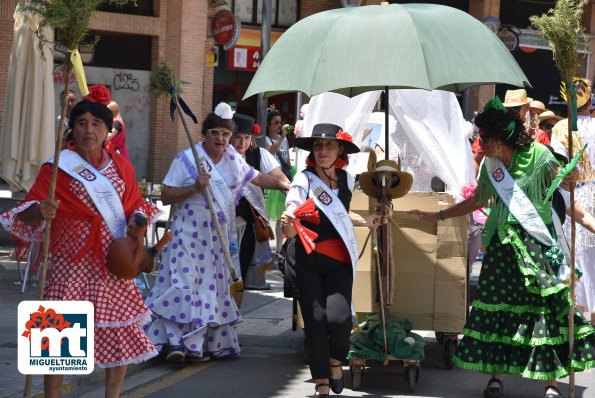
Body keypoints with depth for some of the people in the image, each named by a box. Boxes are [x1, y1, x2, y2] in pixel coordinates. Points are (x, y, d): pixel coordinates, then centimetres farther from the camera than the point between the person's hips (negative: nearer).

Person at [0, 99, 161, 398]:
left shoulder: (121, 166, 10)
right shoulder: (58, 167, -3)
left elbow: (135, 205, 18)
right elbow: (27, 214, -6)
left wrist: (137, 220, -4)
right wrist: (39, 211, -29)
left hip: (113, 263, 4)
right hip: (71, 264, -4)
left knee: (122, 330, 7)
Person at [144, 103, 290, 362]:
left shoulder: (234, 159, 8)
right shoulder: (187, 159, -8)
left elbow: (259, 178, 20)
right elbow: (165, 196, -10)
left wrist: (288, 186, 12)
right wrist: (194, 188, -22)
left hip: (220, 237, 6)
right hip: (189, 235, -6)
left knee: (214, 287, 7)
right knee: (184, 284, -13)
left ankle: (206, 343, 14)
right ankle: (175, 341, -11)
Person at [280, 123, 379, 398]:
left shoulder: (346, 180, 4)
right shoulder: (304, 180, -12)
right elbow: (292, 230, -24)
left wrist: (363, 221, 28)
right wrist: (288, 225, -45)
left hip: (338, 262, 3)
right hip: (308, 263, -3)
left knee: (339, 318, -15)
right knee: (315, 321, -5)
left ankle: (335, 361, 16)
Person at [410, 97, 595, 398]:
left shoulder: (538, 156, -9)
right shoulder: (490, 165, 7)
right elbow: (477, 201, 22)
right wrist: (438, 216, 24)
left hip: (536, 244, -5)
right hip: (501, 245, 5)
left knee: (545, 308, -4)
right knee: (497, 307, 3)